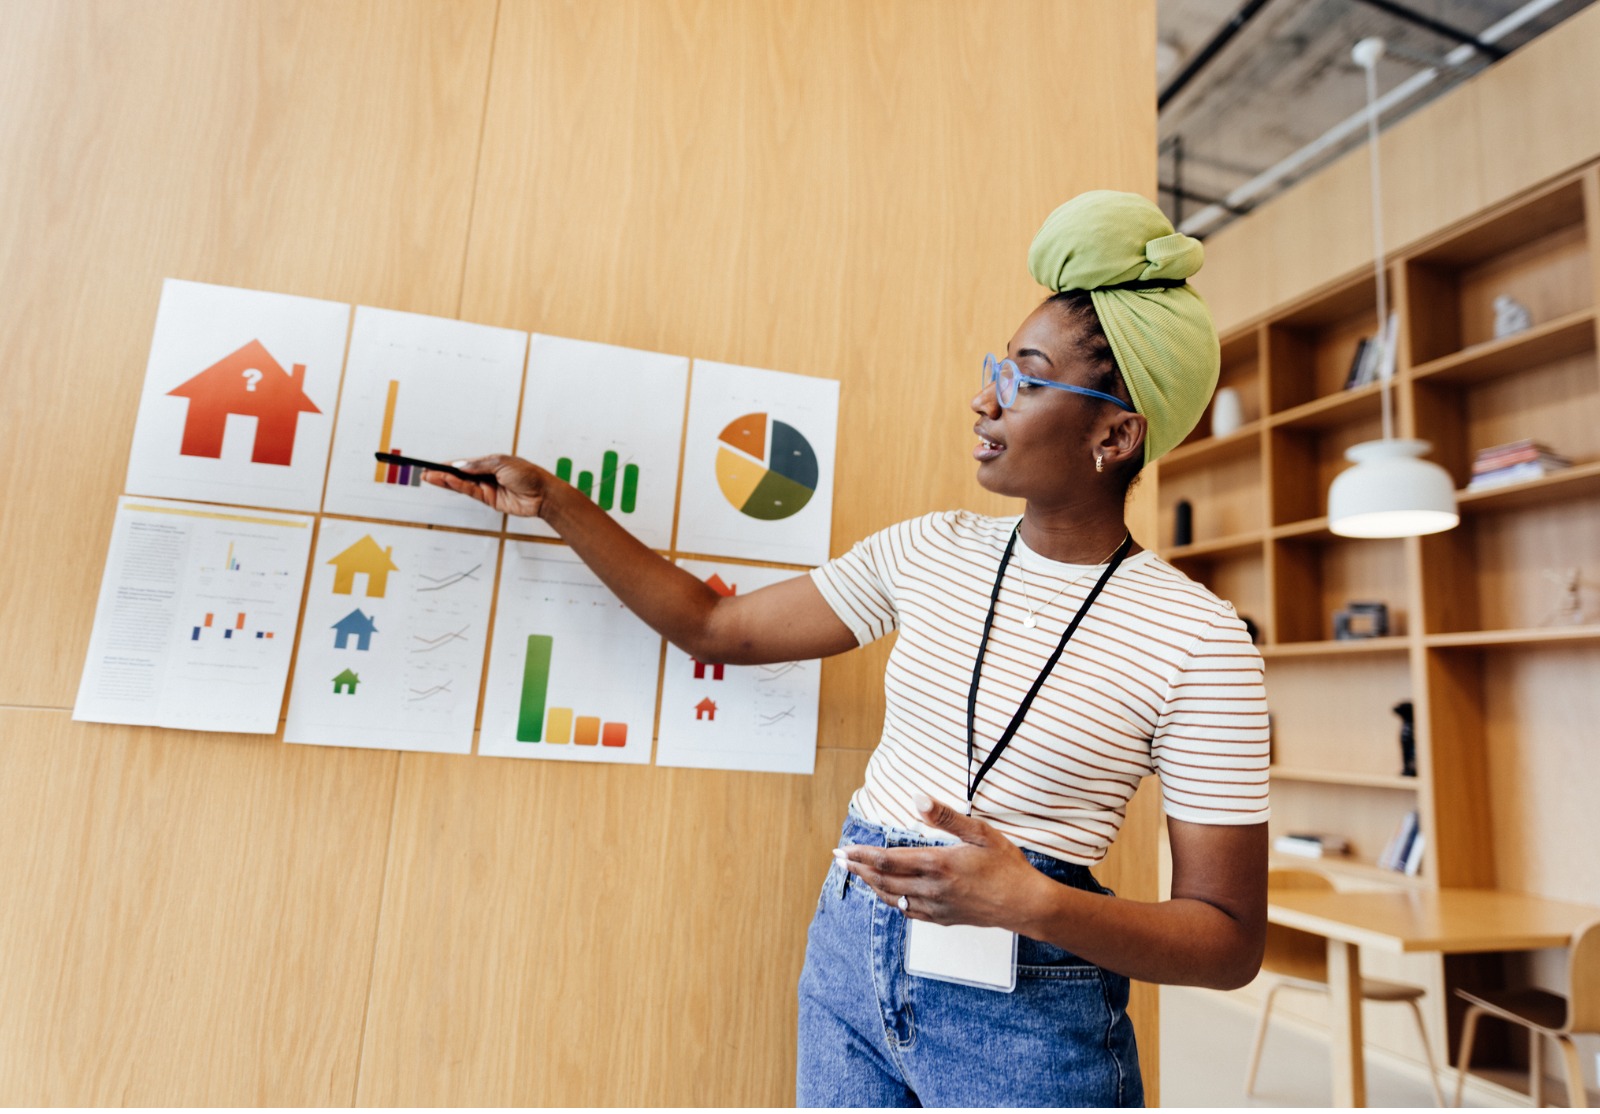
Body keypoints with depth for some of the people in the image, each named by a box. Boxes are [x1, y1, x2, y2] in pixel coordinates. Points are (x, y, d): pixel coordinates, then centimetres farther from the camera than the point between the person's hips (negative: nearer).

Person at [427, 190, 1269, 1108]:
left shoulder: (1196, 638, -14)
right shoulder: (931, 551, -1)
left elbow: (1230, 942, -10)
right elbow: (717, 627, 3)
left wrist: (1032, 902, -26)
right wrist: (556, 503, 3)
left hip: (1027, 1016, -3)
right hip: (852, 956, 4)